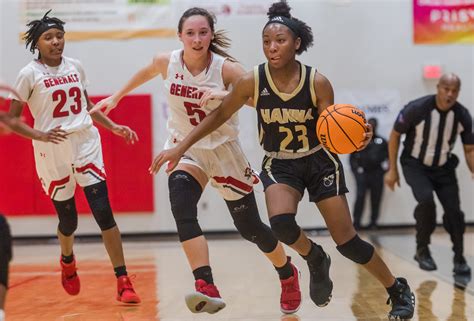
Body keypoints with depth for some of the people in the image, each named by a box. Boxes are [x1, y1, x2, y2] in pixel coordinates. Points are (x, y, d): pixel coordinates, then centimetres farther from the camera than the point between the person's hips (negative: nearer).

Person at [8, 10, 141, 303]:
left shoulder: (76, 67, 8)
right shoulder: (30, 74, -6)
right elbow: (11, 119, -5)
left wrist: (113, 126, 12)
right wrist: (40, 135, -20)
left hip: (87, 146, 2)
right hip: (53, 154, -2)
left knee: (104, 212, -10)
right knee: (68, 221, 10)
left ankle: (124, 282, -8)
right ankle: (68, 262, 45)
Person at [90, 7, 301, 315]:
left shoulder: (226, 68, -20)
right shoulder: (166, 62, -10)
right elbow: (145, 73, 14)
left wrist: (225, 94, -43)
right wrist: (117, 97, 25)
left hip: (224, 149, -2)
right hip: (185, 148, 2)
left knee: (250, 227, 6)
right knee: (182, 209, -28)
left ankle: (288, 274, 36)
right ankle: (207, 289, -35)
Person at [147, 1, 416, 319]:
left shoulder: (318, 83, -17)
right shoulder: (252, 82, -16)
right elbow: (219, 116, -3)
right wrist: (180, 147, -7)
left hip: (320, 162, -1)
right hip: (279, 165, 1)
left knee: (347, 241, -3)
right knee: (281, 222, -30)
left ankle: (399, 290, 22)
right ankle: (315, 260, 5)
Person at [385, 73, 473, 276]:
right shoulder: (417, 109, -25)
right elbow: (395, 135, -10)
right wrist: (392, 169, -8)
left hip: (444, 167, 3)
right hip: (415, 164, -3)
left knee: (453, 210, -7)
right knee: (426, 200, -25)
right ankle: (422, 251, -5)